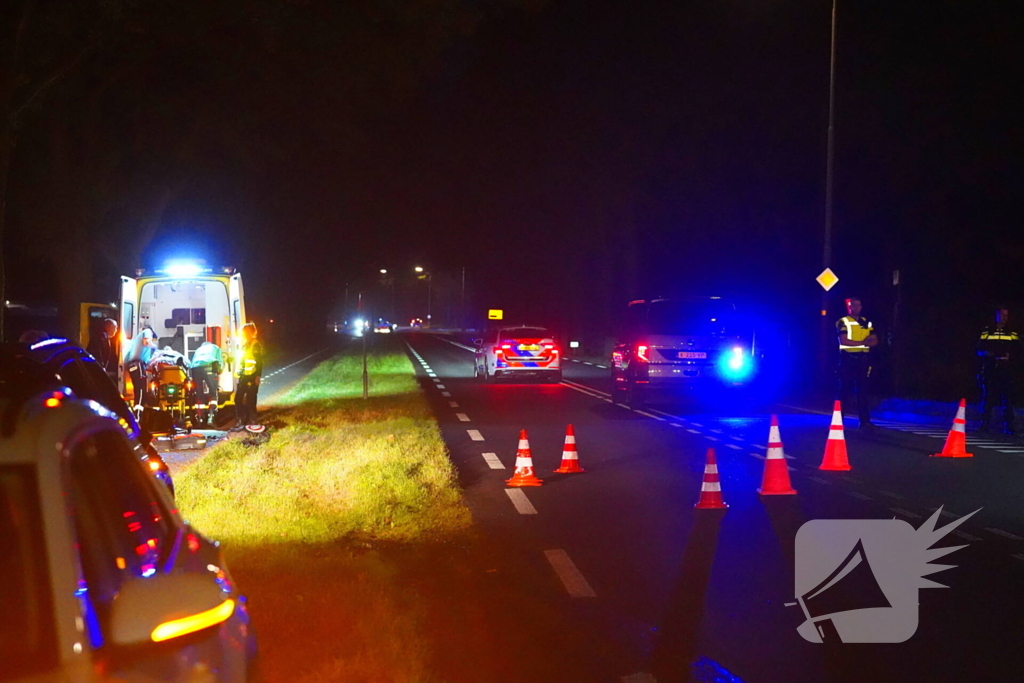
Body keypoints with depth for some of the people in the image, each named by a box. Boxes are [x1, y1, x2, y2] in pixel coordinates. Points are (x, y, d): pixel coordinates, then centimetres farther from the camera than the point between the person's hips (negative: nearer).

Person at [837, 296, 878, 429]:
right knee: (844, 390, -3)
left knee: (863, 391, 4)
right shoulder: (843, 322, -2)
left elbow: (875, 341, 10)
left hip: (863, 359, 5)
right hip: (848, 359, -5)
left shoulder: (867, 323, 15)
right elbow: (843, 341, -14)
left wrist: (867, 343, -13)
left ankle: (865, 421, 5)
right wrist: (863, 342, -14)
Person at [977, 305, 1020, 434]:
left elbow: (1017, 353, 9)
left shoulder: (1012, 333, 13)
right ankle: (985, 424, 8)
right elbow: (979, 351, 6)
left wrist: (1010, 359, -9)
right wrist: (986, 353, -14)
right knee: (987, 397, 0)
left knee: (1007, 398, -5)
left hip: (1006, 371, 0)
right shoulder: (987, 332, 9)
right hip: (989, 370, 0)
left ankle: (1008, 426, -5)